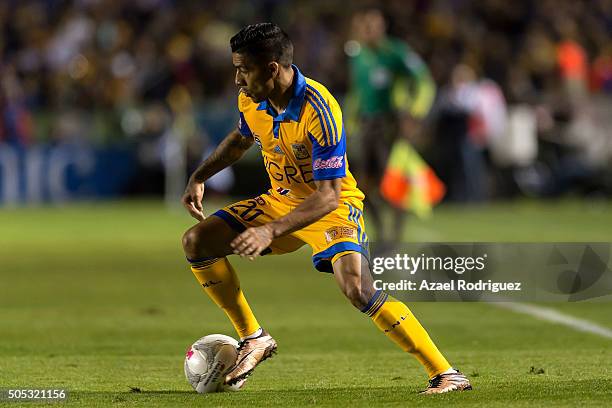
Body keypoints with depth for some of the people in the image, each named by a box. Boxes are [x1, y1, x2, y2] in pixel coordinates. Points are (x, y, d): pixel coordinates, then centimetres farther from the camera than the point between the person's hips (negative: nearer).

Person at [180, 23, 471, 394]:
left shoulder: (320, 110, -31)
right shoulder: (251, 100, -8)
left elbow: (328, 196, -31)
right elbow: (242, 138, 18)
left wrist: (272, 231, -40)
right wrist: (199, 177, 6)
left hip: (333, 208, -8)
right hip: (281, 200, 8)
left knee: (357, 286, -31)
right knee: (197, 241, -4)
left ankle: (445, 373, -25)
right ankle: (254, 338, 10)